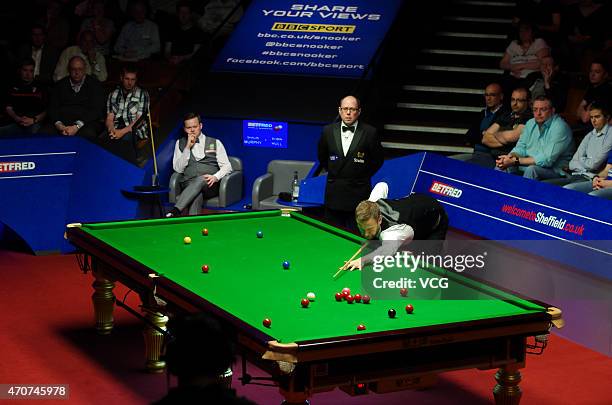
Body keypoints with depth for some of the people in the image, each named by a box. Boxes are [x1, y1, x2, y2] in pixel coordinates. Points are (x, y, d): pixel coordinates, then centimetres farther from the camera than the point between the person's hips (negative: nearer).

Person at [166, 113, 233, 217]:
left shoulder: (215, 143, 14)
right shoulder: (180, 143, 18)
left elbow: (227, 166, 6)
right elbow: (178, 169, 6)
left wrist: (215, 177, -15)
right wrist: (188, 147, -2)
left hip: (209, 184, -1)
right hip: (189, 184, 1)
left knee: (200, 180, -39)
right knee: (197, 195, -38)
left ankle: (174, 212, -52)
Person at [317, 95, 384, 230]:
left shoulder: (369, 132, -5)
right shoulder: (328, 131, 3)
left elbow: (378, 159, 7)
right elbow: (322, 157, 19)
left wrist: (364, 176, 5)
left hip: (358, 193, -3)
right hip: (334, 192, 3)